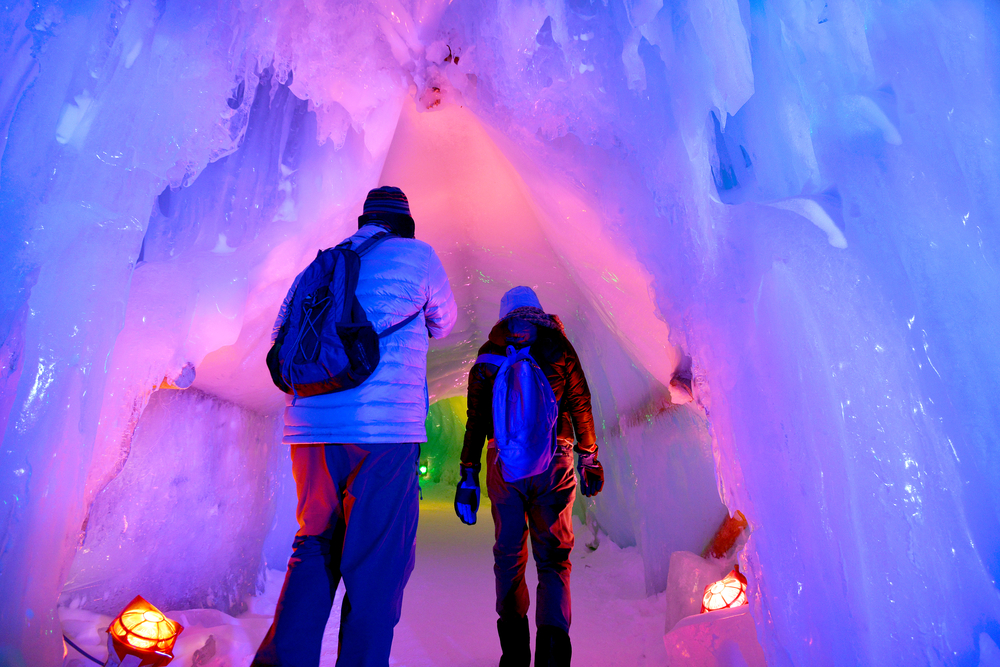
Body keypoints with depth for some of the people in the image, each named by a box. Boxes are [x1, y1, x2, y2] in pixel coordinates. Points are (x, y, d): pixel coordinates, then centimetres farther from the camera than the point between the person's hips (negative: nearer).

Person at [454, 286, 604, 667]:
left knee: (509, 554, 15)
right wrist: (589, 458, 12)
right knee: (553, 556, 10)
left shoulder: (488, 355, 10)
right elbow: (580, 405, 5)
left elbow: (476, 420, 6)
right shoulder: (559, 348, 9)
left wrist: (468, 475, 8)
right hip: (553, 460, -1)